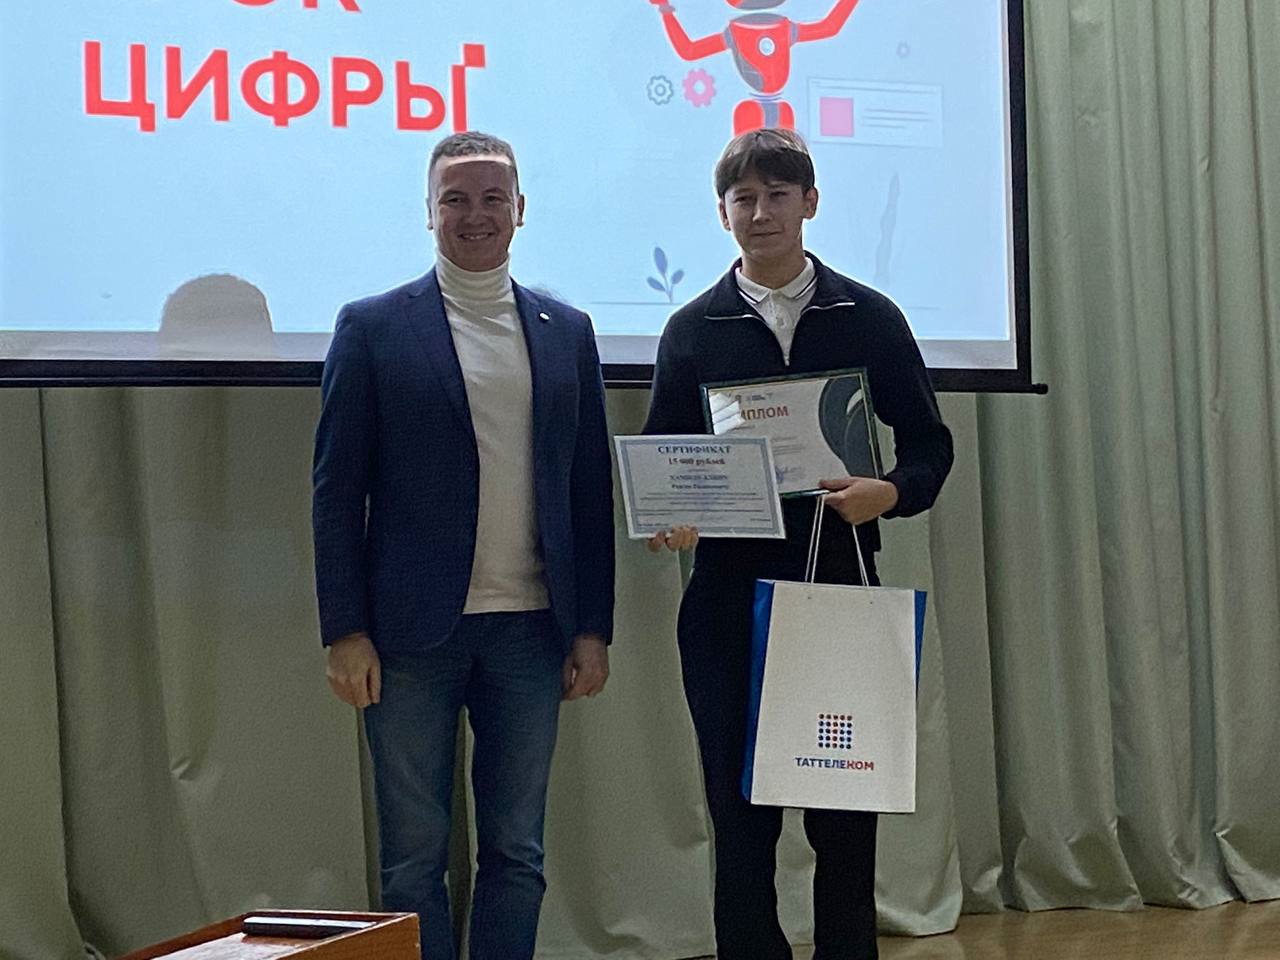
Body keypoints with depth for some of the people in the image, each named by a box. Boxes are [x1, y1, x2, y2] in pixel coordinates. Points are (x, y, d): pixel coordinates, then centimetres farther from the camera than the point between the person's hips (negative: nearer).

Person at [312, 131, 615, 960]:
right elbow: (337, 490, -2)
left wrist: (593, 628, 5)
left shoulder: (567, 332, 10)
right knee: (414, 859, 4)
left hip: (530, 631, 3)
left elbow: (591, 490, 10)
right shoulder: (374, 328, 0)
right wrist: (346, 632, -7)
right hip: (413, 633, -3)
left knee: (516, 854, 8)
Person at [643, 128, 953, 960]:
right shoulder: (693, 330, 8)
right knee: (741, 819, 4)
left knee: (846, 821, 4)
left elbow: (929, 445, 7)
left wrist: (890, 493, -15)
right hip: (729, 601, 0)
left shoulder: (870, 319, 6)